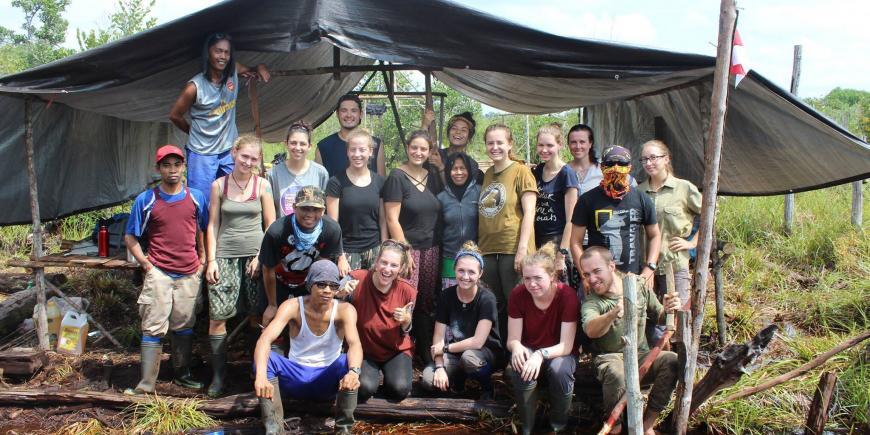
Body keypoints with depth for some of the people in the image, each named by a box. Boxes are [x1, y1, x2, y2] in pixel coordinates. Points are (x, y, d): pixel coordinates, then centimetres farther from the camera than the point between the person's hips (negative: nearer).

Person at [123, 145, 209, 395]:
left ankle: (182, 374, 27)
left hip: (189, 274, 3)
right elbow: (130, 237, 3)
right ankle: (146, 384, 3)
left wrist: (202, 260, 6)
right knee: (153, 328, -2)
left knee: (184, 326, 13)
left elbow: (203, 231, 14)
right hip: (158, 273, -2)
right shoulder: (146, 200, -2)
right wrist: (145, 263, -5)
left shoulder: (196, 197, 4)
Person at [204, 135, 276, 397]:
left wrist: (261, 256, -5)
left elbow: (270, 225, 5)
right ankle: (218, 374, 7)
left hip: (255, 255, 0)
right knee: (217, 316, -4)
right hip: (225, 256, 0)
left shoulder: (262, 185, 4)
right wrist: (211, 260, 0)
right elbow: (213, 225, 6)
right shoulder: (219, 185, 5)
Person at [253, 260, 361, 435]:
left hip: (328, 379, -1)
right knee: (265, 359, -27)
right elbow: (265, 339, -30)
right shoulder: (293, 306, -15)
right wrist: (261, 376, -50)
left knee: (349, 362, -32)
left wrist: (353, 371, -55)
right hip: (296, 376, 1)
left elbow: (355, 344, -32)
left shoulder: (344, 310, -14)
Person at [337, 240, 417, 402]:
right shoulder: (357, 279, -21)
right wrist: (341, 293, -40)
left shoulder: (407, 291, -14)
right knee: (364, 388, -26)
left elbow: (405, 332, 0)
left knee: (400, 389, -22)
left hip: (396, 350, 1)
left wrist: (406, 321, -23)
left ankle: (391, 377, 13)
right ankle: (372, 375, 10)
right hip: (364, 349, -1)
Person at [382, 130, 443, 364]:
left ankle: (425, 351, 22)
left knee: (428, 302, 8)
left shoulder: (433, 177, 11)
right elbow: (392, 219, -10)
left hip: (432, 248, 5)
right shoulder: (397, 177, -6)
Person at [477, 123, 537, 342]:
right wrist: (478, 246, 15)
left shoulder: (521, 171, -3)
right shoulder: (487, 174, 15)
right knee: (494, 307, 12)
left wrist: (523, 248, -16)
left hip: (512, 250, -6)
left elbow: (529, 212, -9)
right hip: (488, 250, 6)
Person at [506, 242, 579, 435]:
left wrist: (541, 354, -41)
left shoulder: (567, 295, -22)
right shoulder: (518, 294, -16)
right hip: (529, 351, 1)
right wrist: (517, 348, -36)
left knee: (559, 369, -34)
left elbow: (566, 346, -22)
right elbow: (512, 339, -11)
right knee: (521, 370, -32)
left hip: (559, 353, -1)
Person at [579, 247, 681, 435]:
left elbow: (660, 318, 14)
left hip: (642, 355, 3)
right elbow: (591, 330, -33)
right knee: (616, 372, -37)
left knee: (673, 360, -26)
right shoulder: (590, 301, -10)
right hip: (610, 358, -3)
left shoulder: (639, 285, 2)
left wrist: (669, 310, -11)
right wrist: (613, 313, -53)